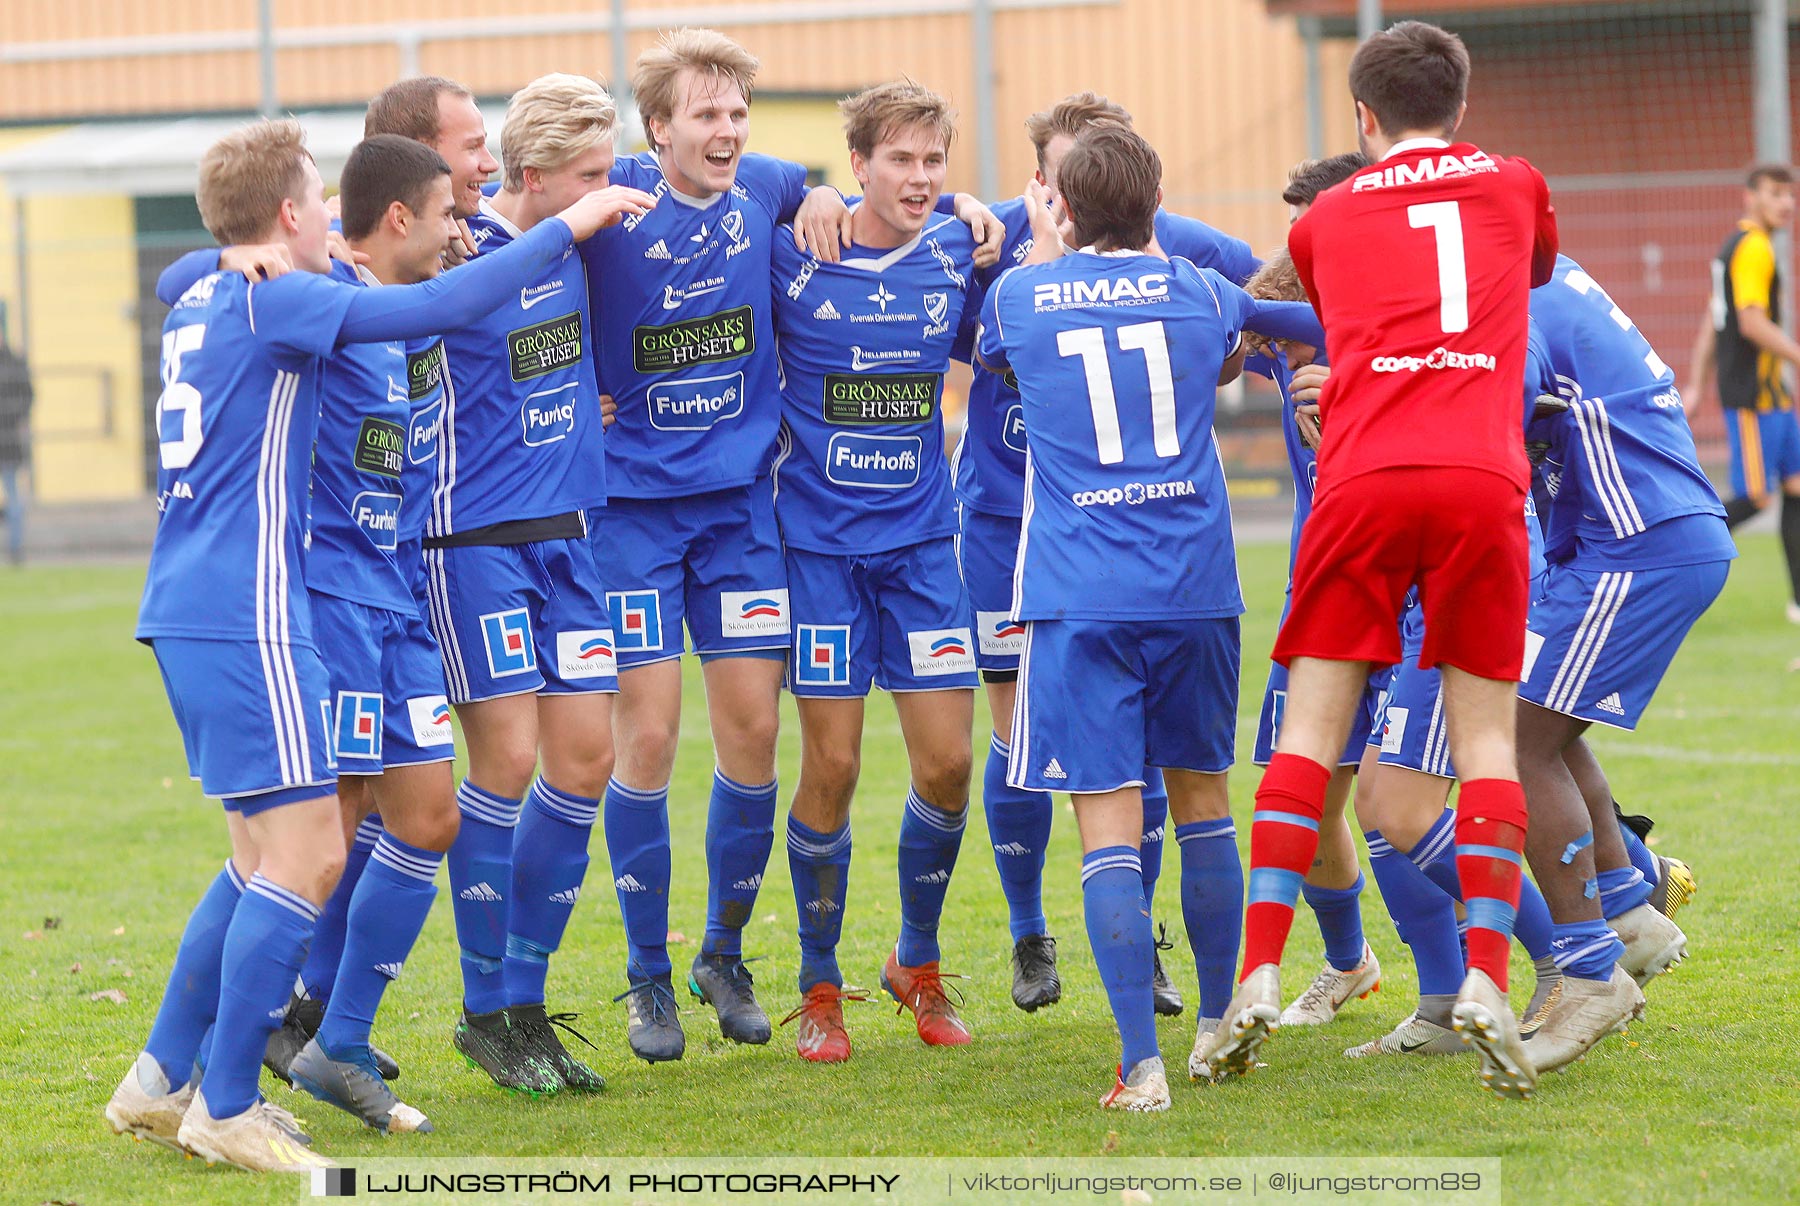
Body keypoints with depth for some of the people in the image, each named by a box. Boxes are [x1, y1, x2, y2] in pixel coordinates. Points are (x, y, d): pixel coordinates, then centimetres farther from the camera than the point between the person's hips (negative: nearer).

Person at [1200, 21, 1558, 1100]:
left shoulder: (1330, 216, 22)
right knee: (1488, 738, 5)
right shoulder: (1516, 187, 22)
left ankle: (1260, 981, -6)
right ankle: (1487, 980, -11)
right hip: (1482, 481, 0)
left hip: (1362, 481, 0)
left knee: (1311, 733, 4)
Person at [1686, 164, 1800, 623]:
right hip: (1752, 395, -10)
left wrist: (1697, 385, 23)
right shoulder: (1752, 248, -13)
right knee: (1755, 497, -9)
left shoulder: (1735, 246, 17)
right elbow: (1752, 324, -22)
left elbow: (1711, 324, 21)